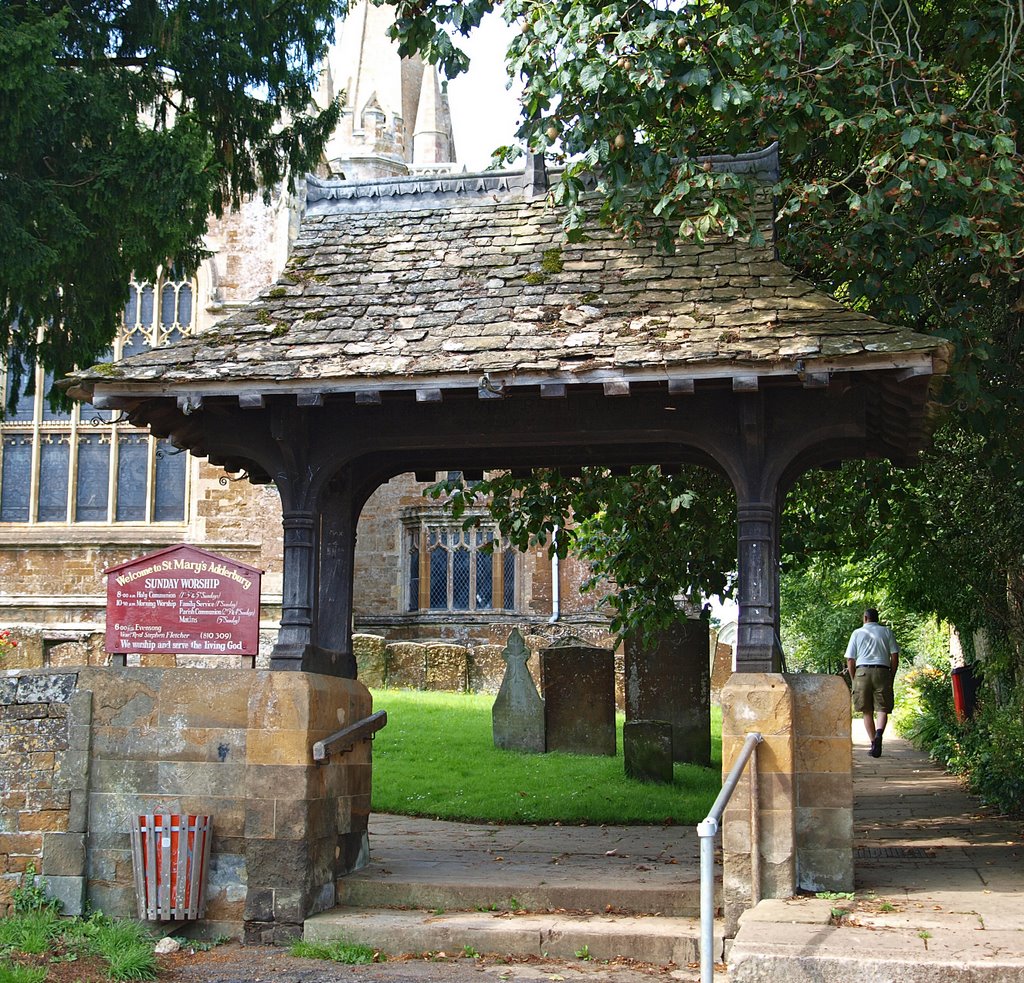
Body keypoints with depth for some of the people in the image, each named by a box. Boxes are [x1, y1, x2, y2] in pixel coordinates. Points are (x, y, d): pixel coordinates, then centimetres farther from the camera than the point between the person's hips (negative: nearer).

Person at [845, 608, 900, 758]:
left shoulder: (857, 633, 11)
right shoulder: (887, 632, 11)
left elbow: (850, 660, 7)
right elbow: (895, 656, 5)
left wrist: (854, 680, 14)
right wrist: (891, 677, 11)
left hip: (862, 672, 0)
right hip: (882, 672, 0)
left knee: (867, 711, 7)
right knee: (882, 709, -2)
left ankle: (873, 742, 4)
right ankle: (879, 733, -29)